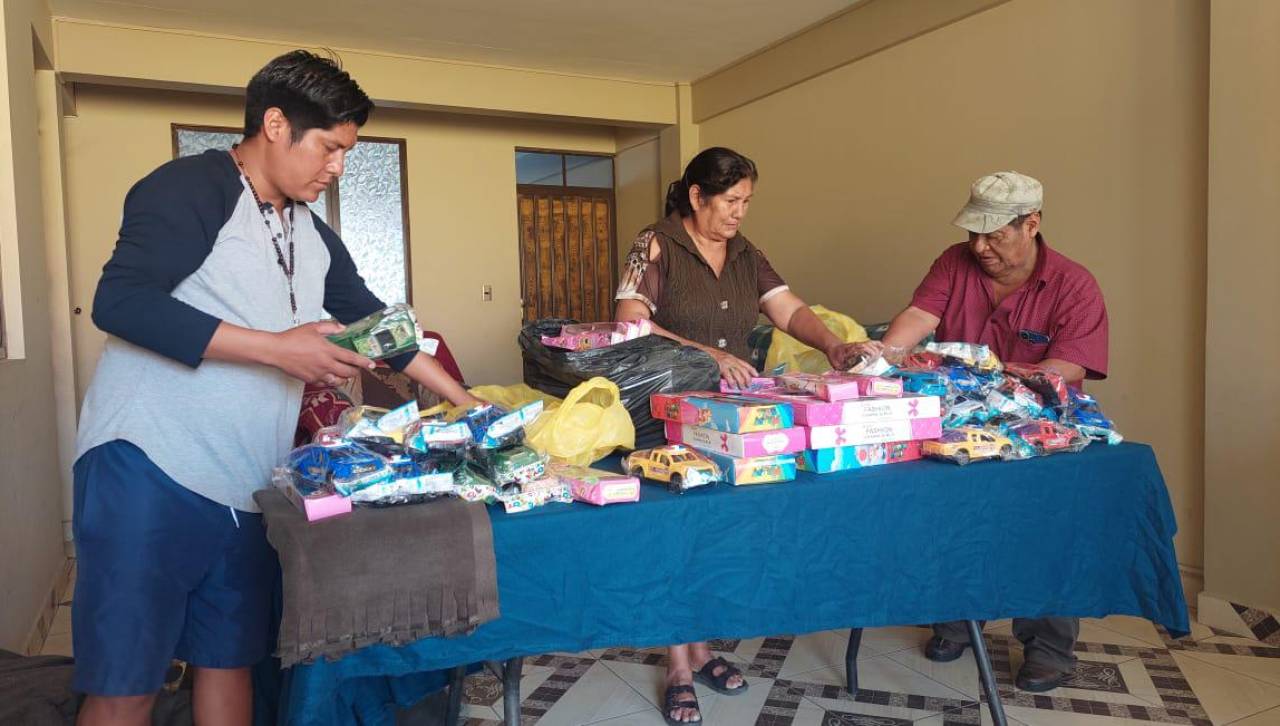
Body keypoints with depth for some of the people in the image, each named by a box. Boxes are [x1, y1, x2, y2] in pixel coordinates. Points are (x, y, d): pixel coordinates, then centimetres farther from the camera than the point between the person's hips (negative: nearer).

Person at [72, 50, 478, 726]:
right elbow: (119, 302, -20)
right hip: (149, 470, -7)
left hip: (248, 490, 7)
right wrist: (277, 348, -21)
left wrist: (466, 401, 18)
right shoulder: (190, 188, -8)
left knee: (229, 662, 13)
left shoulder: (314, 237, 16)